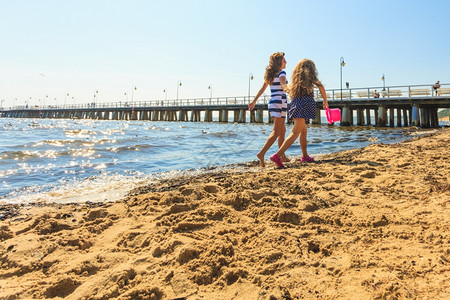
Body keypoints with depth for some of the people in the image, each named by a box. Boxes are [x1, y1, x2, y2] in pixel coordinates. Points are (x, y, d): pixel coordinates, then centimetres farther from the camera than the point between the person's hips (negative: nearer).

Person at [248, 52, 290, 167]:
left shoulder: (270, 74, 16)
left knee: (282, 130, 15)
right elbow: (283, 84, -24)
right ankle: (262, 153, -21)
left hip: (272, 102, 9)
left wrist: (254, 101, 22)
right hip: (280, 102, -8)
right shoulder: (281, 72, -5)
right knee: (276, 132, -9)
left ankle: (282, 156, 19)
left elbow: (262, 89, 19)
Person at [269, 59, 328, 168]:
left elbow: (291, 94, 21)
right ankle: (277, 156, -24)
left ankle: (305, 156, 27)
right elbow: (320, 86, -6)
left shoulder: (295, 78, 19)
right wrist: (325, 101, 4)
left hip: (295, 106, 7)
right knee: (295, 133, -12)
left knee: (304, 131, 21)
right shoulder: (310, 76, 5)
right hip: (305, 105, -6)